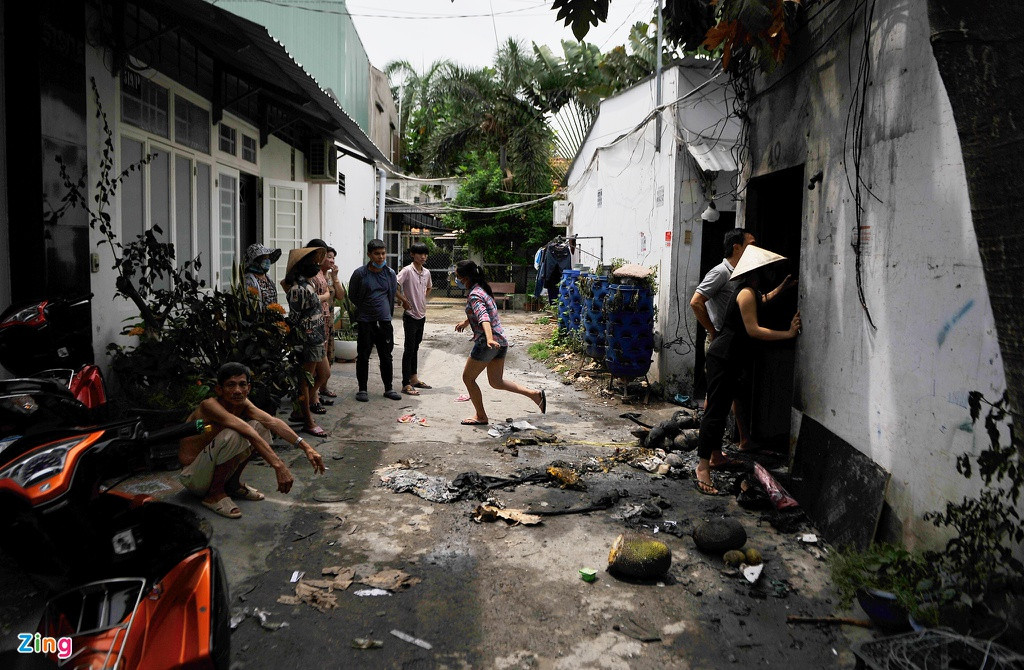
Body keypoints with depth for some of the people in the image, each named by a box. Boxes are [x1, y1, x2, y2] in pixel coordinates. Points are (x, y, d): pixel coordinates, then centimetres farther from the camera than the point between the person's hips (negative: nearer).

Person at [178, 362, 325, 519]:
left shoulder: (243, 403, -5)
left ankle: (233, 483, 8)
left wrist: (306, 447, -33)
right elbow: (245, 430, -40)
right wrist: (278, 465, -49)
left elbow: (272, 421, -20)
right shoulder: (209, 406, -26)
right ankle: (214, 494, -12)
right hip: (192, 478, -7)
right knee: (232, 435, -33)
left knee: (260, 426, -6)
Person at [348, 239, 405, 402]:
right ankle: (362, 389, 15)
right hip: (365, 322, -3)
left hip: (384, 321, 3)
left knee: (386, 356, 10)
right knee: (363, 356, 4)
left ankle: (389, 388, 21)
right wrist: (365, 309, 10)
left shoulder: (390, 273, 4)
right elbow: (352, 295, 5)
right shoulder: (360, 273, -6)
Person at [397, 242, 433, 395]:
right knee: (409, 349, -5)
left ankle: (414, 378, 27)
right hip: (410, 316, -7)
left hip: (421, 315, 7)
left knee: (415, 348, 16)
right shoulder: (407, 271, -14)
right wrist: (404, 300, -17)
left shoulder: (426, 272, 8)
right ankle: (406, 384, -2)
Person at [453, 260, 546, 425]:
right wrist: (465, 323, 49)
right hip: (500, 342, 9)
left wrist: (489, 339, -48)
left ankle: (481, 416, 16)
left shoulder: (474, 295, -15)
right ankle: (535, 394, 5)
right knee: (496, 382, 15)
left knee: (468, 378, 8)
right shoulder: (483, 289, 14)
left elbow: (483, 317, -33)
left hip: (486, 343, -9)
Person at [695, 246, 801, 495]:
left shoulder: (752, 293, 16)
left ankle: (716, 455, 27)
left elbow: (761, 302, 40)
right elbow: (753, 330, -22)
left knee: (722, 408, 16)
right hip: (723, 357, -11)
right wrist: (789, 333, -20)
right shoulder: (747, 293, -16)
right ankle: (702, 466, -10)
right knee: (715, 409, -11)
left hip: (731, 358, 11)